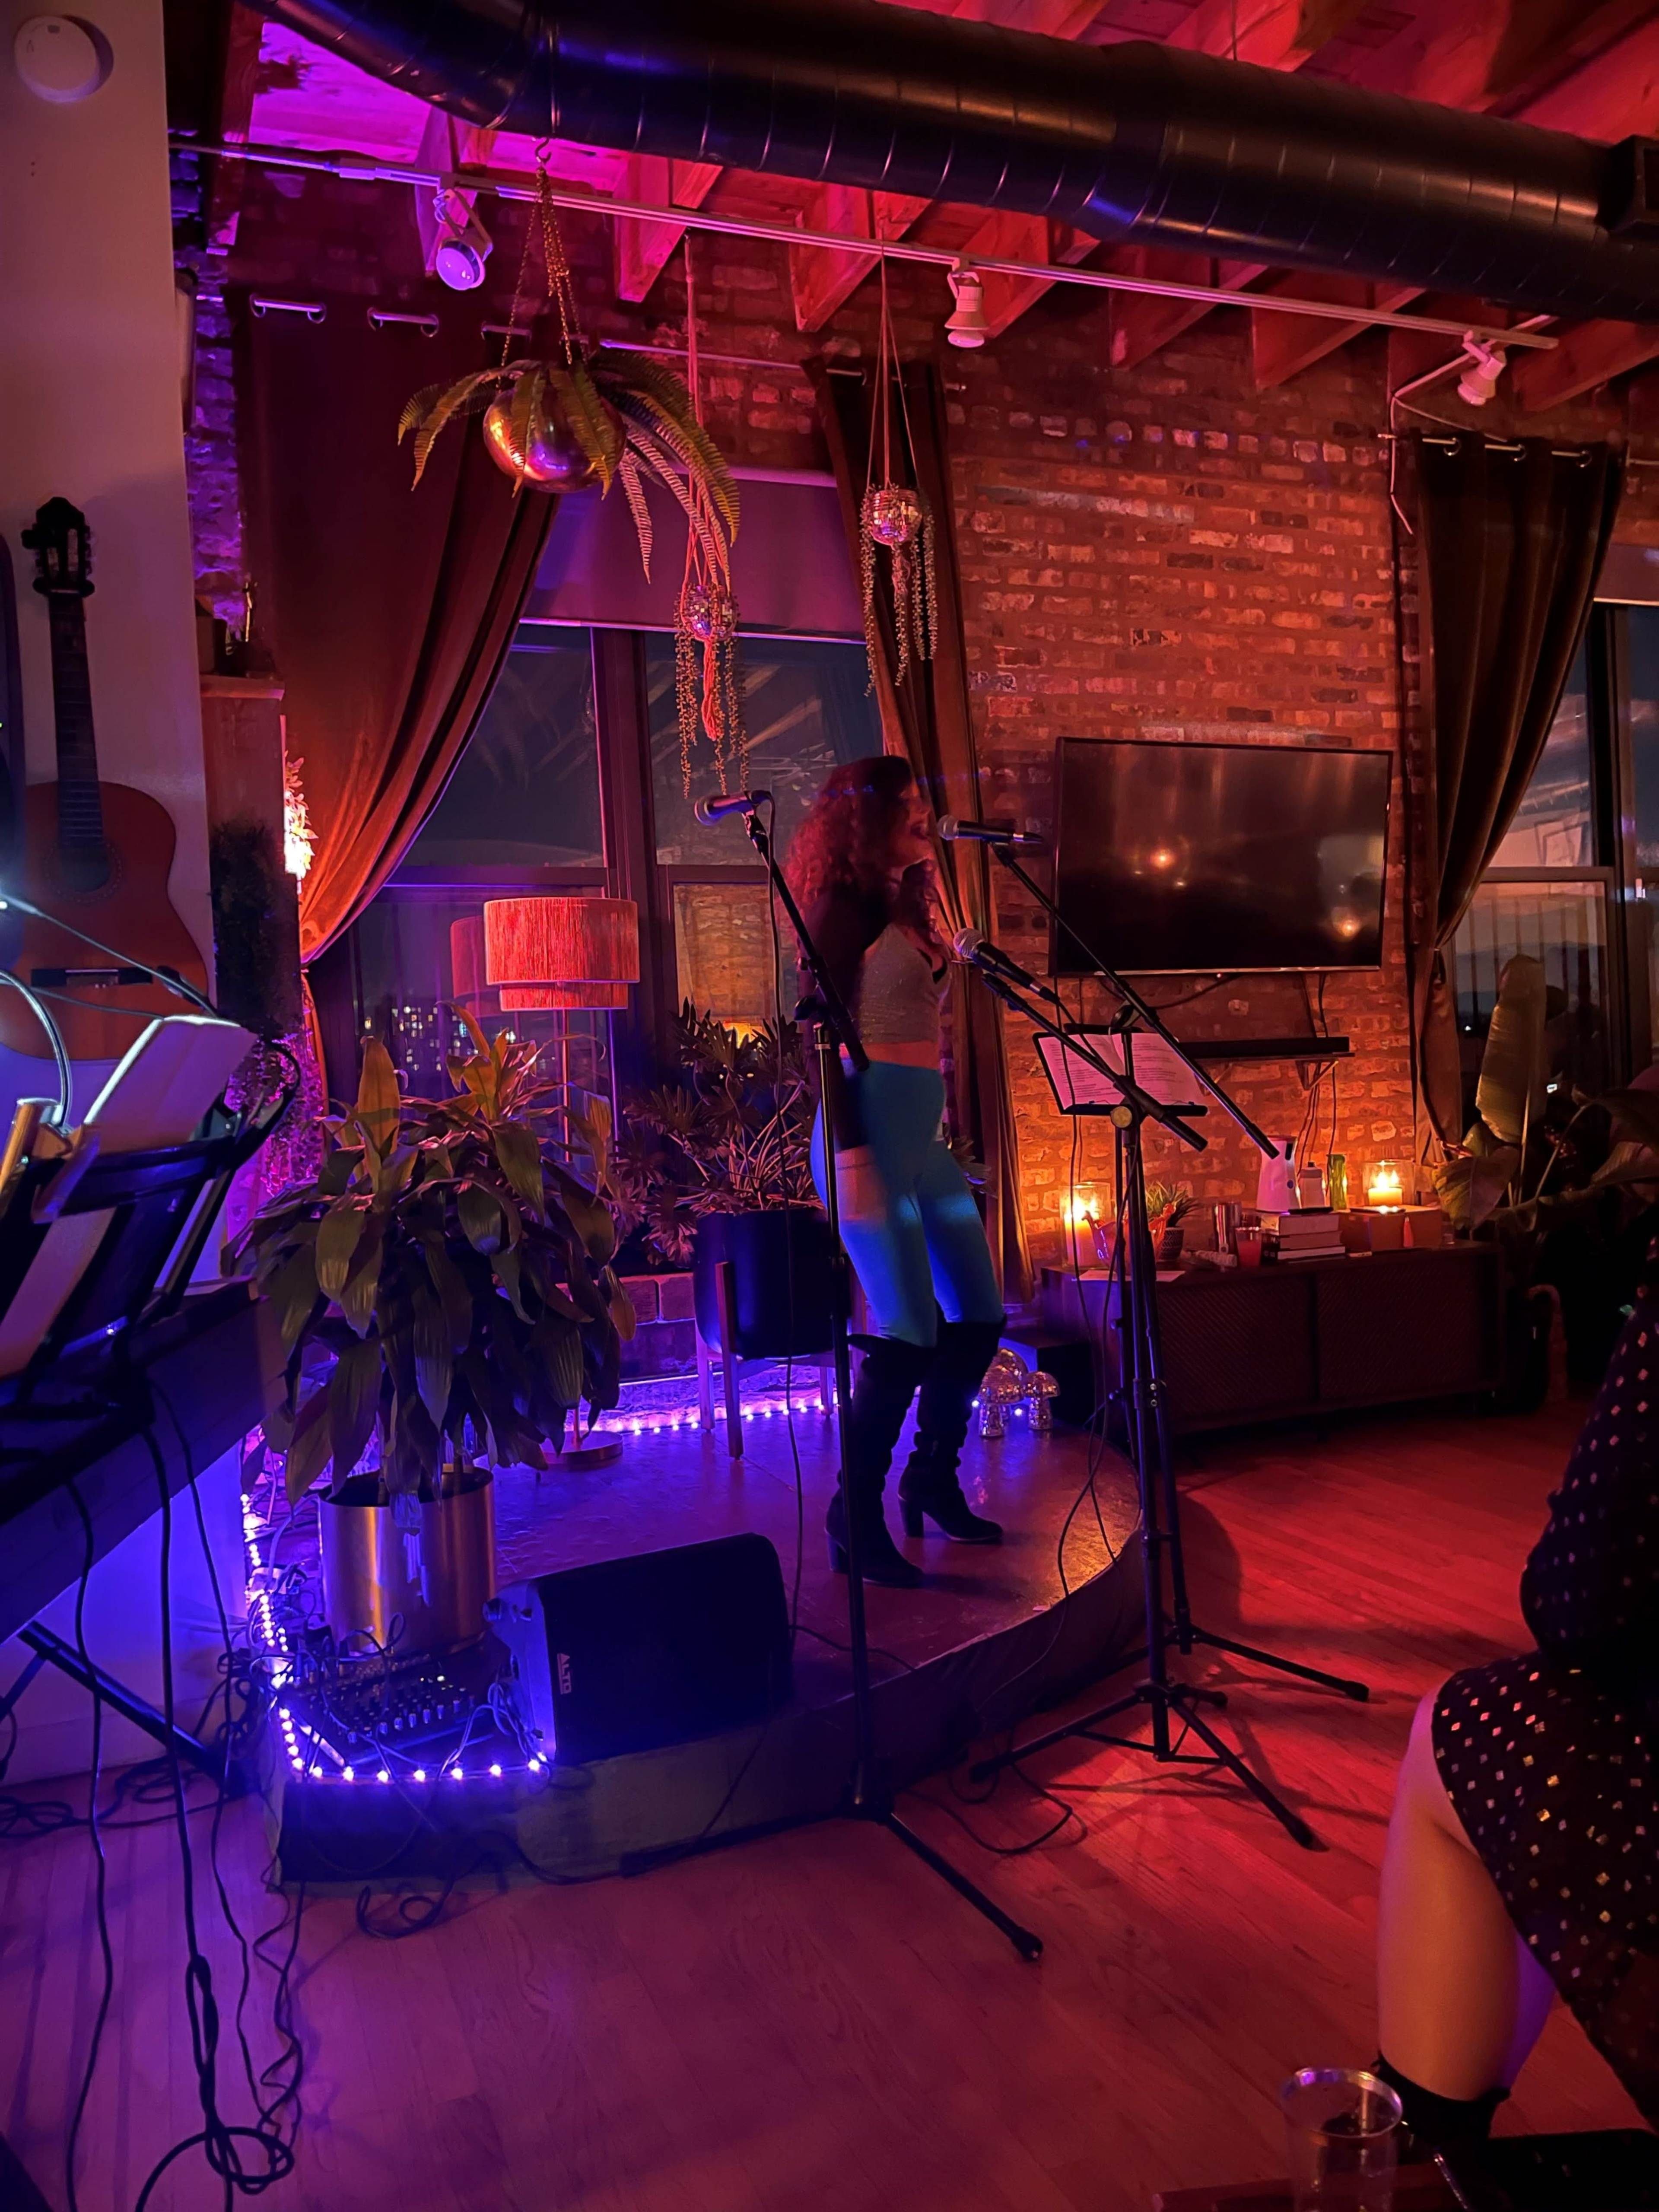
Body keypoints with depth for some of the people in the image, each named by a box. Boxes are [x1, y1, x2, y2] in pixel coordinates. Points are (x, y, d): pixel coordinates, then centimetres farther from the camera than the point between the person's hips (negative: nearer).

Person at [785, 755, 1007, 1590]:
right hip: (873, 1130, -9)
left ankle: (932, 1482, 28)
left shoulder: (904, 907, 19)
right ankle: (855, 1520, 4)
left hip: (923, 1131, 9)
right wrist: (851, 1153, -20)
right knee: (906, 1329, -10)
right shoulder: (845, 908, -7)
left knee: (978, 1315, 11)